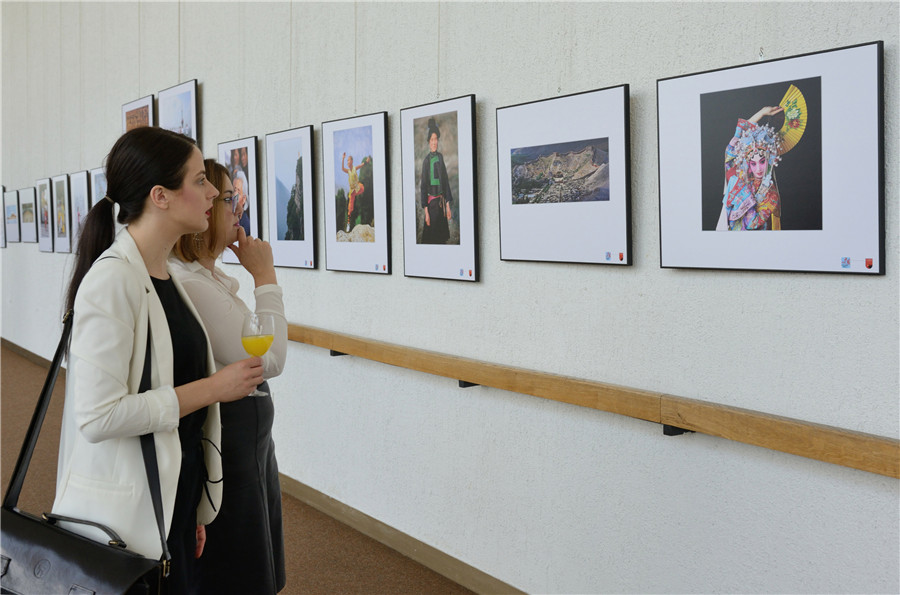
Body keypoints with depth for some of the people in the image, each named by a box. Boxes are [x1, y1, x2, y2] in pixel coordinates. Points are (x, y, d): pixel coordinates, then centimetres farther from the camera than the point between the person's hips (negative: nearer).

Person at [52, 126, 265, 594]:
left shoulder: (165, 275, 10)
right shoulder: (112, 280, -18)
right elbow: (98, 415, -25)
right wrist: (213, 388, -17)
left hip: (177, 498, 8)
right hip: (127, 515, -8)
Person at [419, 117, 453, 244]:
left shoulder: (440, 157, 7)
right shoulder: (426, 160, -6)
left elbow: (445, 180, 11)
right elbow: (423, 186, -6)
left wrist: (448, 204, 7)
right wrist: (426, 211, -11)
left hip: (441, 201, 5)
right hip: (431, 202, -5)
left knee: (442, 236, 9)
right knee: (431, 237, -1)